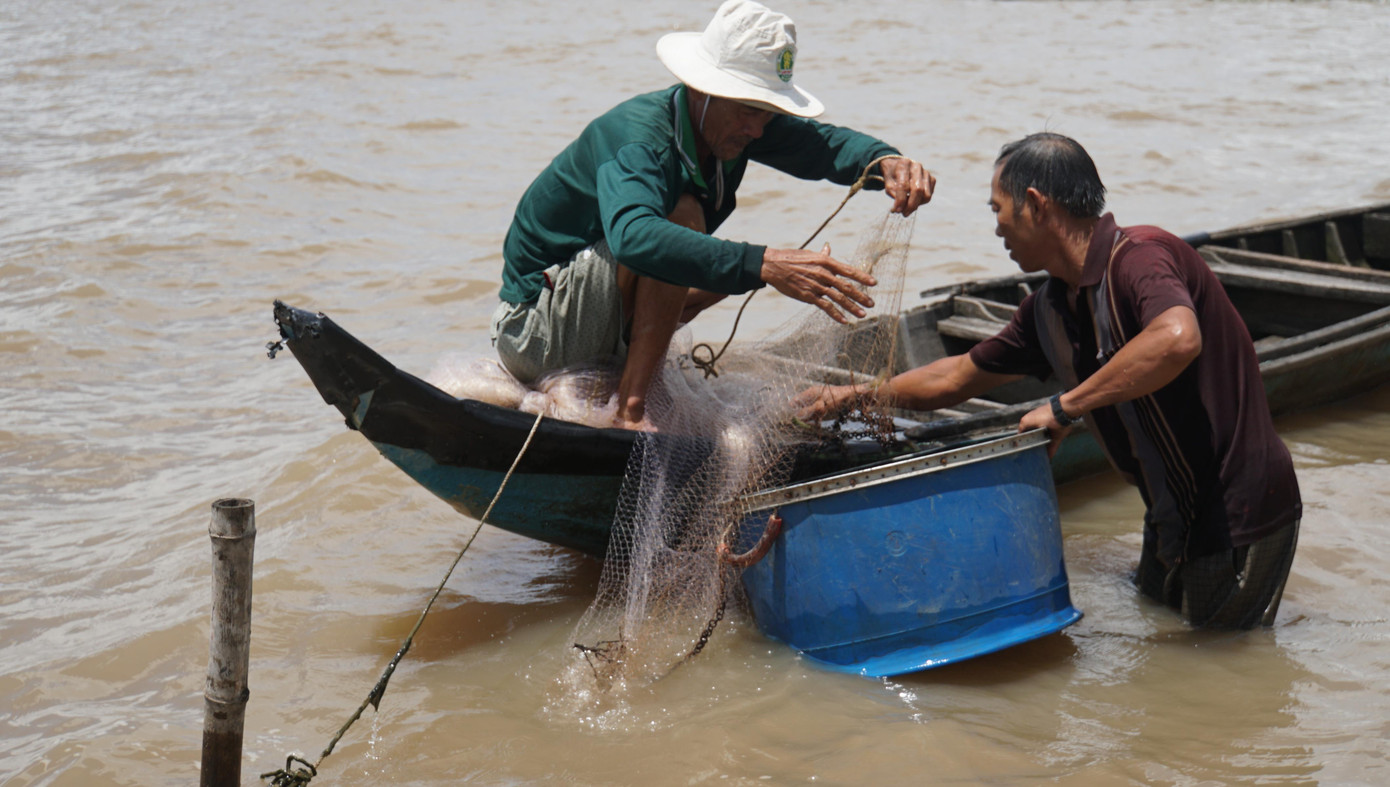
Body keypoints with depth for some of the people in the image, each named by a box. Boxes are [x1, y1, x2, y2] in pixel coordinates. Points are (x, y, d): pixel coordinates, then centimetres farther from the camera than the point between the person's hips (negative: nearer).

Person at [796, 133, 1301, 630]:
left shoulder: (1139, 258, -23)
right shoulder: (1050, 307, 4)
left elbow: (1177, 339, -45)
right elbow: (961, 376, 18)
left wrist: (1066, 407, -33)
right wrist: (856, 396, 19)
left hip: (1237, 516, -9)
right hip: (1173, 516, 9)